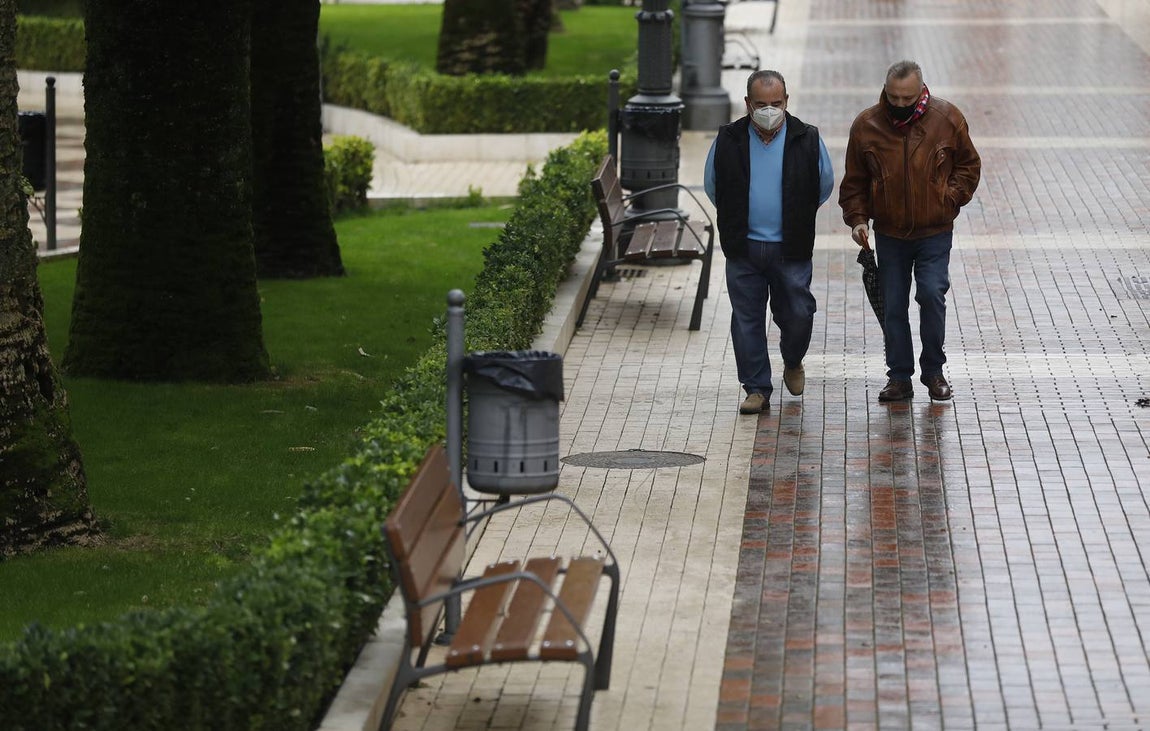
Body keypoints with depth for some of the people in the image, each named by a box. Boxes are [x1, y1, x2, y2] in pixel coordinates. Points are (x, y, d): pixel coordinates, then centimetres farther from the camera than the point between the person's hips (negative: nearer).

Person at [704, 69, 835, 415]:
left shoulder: (807, 139, -4)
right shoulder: (728, 140, -2)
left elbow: (825, 185, 13)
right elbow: (712, 186, 15)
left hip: (790, 248, -1)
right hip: (743, 248, 1)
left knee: (798, 314, 3)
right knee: (747, 318, 3)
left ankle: (793, 362, 34)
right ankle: (757, 388, 13)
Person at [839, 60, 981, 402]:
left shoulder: (947, 118, -6)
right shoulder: (866, 125, -4)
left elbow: (968, 165, 7)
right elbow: (854, 181, 6)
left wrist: (951, 197, -6)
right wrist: (857, 218, -7)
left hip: (935, 232, -2)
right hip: (889, 234, 2)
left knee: (932, 294, -14)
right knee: (893, 307, 4)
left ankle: (933, 370, 4)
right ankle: (900, 377, 16)